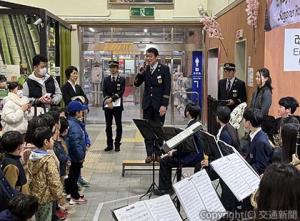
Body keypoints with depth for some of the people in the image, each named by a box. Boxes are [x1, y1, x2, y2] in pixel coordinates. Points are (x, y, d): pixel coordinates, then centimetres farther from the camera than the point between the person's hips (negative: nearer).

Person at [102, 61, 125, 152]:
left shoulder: (122, 79, 3)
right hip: (107, 106, 3)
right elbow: (104, 92, 3)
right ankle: (109, 144, 12)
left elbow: (121, 92, -8)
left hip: (117, 105, -2)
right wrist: (108, 102, -12)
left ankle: (117, 144, 7)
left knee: (118, 125, 0)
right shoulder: (106, 79, 12)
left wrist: (111, 99, -17)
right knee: (108, 125, 5)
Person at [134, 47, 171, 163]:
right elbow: (137, 84, 7)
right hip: (147, 104, 4)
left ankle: (157, 154, 14)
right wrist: (140, 73, -11)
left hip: (159, 104, -3)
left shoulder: (164, 69, -5)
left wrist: (164, 105, -15)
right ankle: (149, 154, 10)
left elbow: (167, 88, -9)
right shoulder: (145, 69, 7)